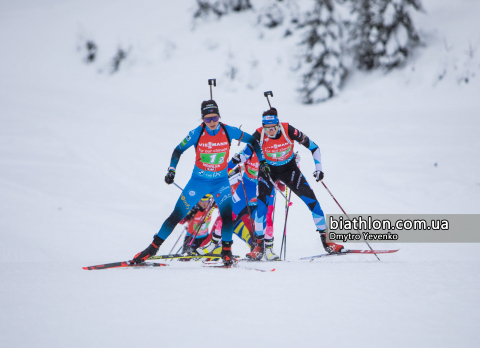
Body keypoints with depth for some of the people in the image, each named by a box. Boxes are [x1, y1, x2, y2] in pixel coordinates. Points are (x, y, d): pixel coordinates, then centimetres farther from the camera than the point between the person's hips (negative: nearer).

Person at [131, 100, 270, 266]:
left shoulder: (229, 131, -13)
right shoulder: (197, 133, -15)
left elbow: (253, 141, 1)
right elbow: (178, 150, -2)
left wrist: (262, 161, -3)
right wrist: (171, 170, -14)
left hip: (221, 181, 0)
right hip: (199, 181, 0)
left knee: (227, 214, -21)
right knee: (177, 215, -2)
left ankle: (226, 251, -6)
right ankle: (153, 247, 9)